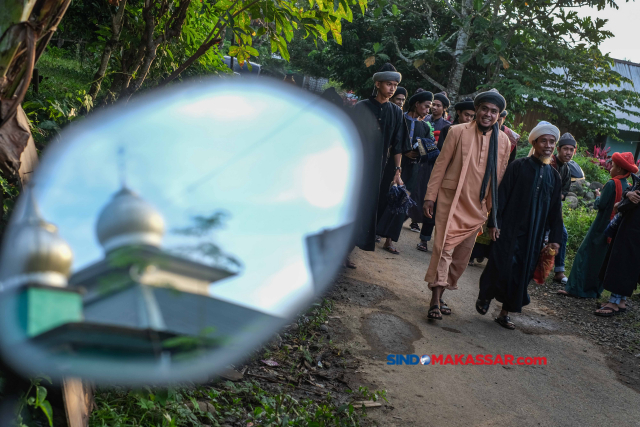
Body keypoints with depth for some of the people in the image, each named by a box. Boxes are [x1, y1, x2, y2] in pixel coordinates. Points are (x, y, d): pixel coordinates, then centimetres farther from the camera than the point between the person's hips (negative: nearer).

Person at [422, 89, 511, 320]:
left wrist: (493, 210, 12)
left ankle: (440, 294, 22)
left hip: (477, 206, 4)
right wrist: (430, 196, -4)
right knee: (444, 247, -11)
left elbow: (499, 177, 12)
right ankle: (435, 301, -7)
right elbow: (441, 164, 0)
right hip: (451, 200, -3)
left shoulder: (503, 142, 6)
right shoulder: (458, 132, -2)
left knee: (462, 256, 8)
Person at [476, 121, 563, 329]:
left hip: (534, 236, 4)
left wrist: (554, 239, 7)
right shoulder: (518, 166, -3)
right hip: (509, 230, -4)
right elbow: (501, 195, -6)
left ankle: (505, 313, 17)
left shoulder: (554, 176, 9)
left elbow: (555, 210, 11)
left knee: (522, 274, 5)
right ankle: (484, 296, 25)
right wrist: (494, 223, -13)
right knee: (501, 267, -3)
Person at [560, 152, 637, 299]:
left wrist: (598, 197, 3)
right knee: (601, 259, 14)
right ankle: (594, 289, 19)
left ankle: (574, 288, -3)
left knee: (585, 254, -1)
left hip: (602, 226, -7)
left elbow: (601, 205, -17)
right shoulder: (628, 187, 4)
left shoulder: (612, 184, -16)